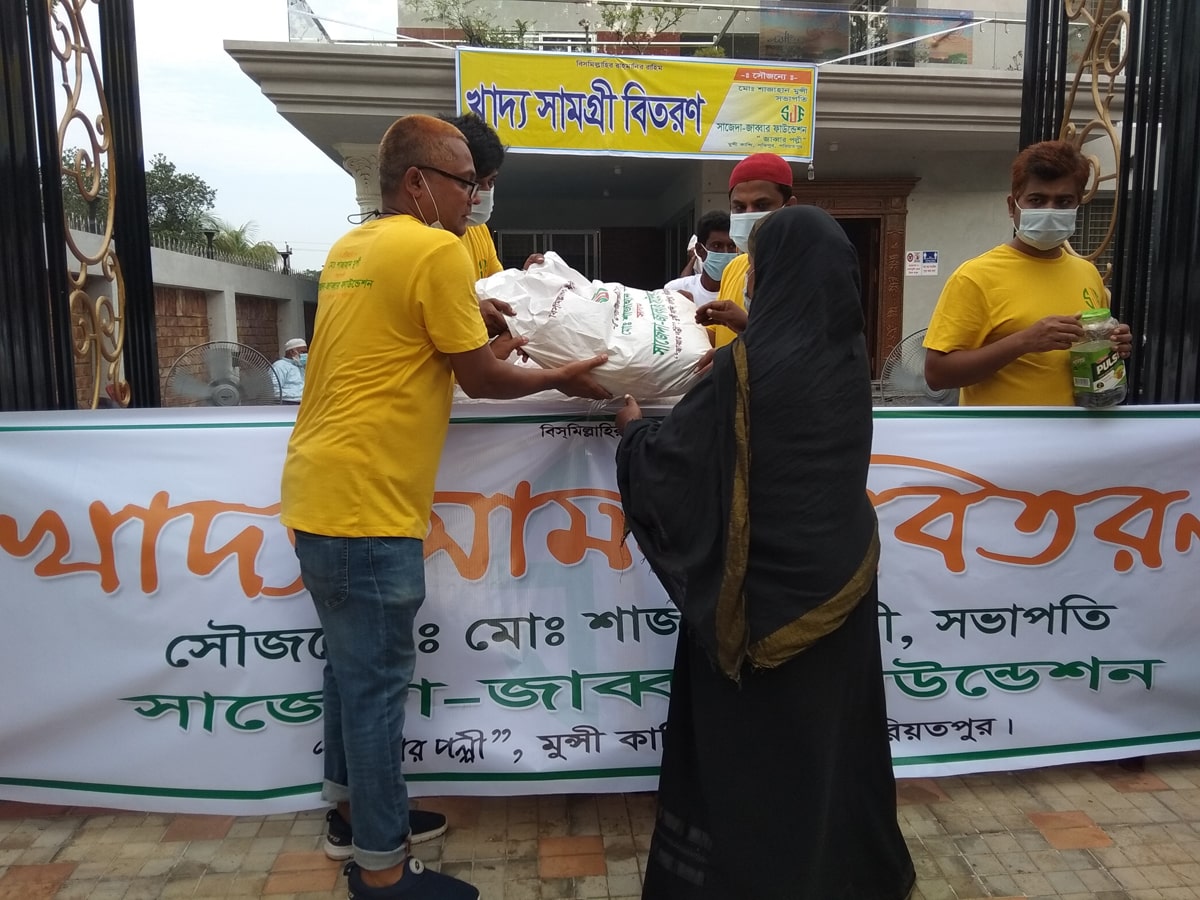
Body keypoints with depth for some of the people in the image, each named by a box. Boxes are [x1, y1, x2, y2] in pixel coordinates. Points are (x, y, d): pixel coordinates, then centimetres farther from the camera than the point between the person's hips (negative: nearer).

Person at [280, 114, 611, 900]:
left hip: (321, 491, 10)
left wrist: (467, 313, 23)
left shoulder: (352, 247, 15)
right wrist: (563, 379, 6)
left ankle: (354, 810, 37)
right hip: (366, 505, -10)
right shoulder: (438, 250, -13)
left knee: (353, 665, 20)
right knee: (378, 682, 1)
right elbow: (480, 377, -8)